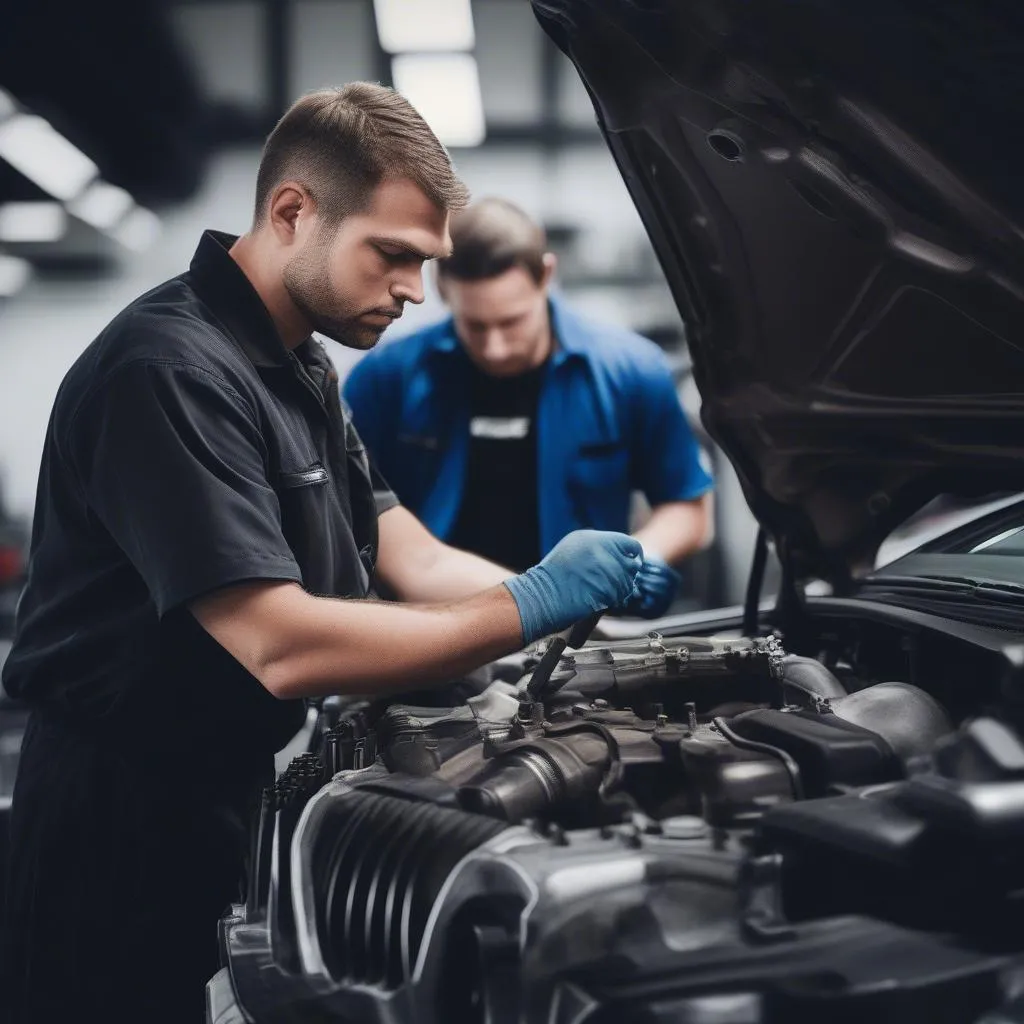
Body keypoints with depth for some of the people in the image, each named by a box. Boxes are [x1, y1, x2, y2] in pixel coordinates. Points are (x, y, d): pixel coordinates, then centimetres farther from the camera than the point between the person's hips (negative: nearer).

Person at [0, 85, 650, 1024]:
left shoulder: (298, 371, 11)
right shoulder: (172, 371, -23)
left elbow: (415, 565, 7)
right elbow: (284, 649, -30)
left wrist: (577, 599, -8)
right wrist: (531, 608, -25)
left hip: (238, 798, 9)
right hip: (125, 835, -9)